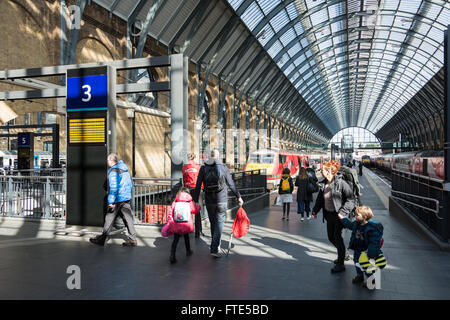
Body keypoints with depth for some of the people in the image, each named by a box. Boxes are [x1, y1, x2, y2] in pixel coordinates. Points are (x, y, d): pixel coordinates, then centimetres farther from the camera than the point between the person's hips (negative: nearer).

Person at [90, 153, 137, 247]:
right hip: (127, 199, 7)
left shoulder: (113, 171, -11)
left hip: (118, 200, -7)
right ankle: (132, 240, 6)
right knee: (128, 218, 7)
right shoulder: (125, 170, 14)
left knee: (109, 219, 4)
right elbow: (130, 184, 19)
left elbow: (113, 187, -17)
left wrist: (111, 201, -16)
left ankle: (102, 239, 15)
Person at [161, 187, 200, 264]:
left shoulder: (175, 202, 6)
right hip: (186, 225, 1)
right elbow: (194, 211, 15)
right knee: (186, 236, 25)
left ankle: (172, 256, -13)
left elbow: (170, 212, 1)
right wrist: (199, 207, 36)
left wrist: (169, 222, 7)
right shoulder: (190, 202, 6)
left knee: (175, 240, 2)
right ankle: (188, 251, 41)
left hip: (176, 225, -1)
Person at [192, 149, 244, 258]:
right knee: (219, 223, 1)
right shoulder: (223, 167, -4)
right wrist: (238, 197, 8)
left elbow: (198, 186, -1)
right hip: (221, 200, -2)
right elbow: (231, 184, -1)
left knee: (213, 223, 17)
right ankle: (214, 249, -6)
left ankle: (215, 244, 29)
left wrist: (195, 200, 5)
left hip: (209, 201, 2)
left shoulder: (203, 168, 0)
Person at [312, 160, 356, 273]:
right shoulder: (323, 184, 4)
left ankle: (340, 264, 9)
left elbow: (351, 199, -15)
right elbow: (320, 199, 18)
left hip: (339, 215, -7)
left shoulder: (341, 183, -16)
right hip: (329, 214, 7)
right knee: (331, 237, 14)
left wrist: (343, 212, -22)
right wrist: (315, 210, 13)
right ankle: (343, 254, 39)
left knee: (337, 237, -4)